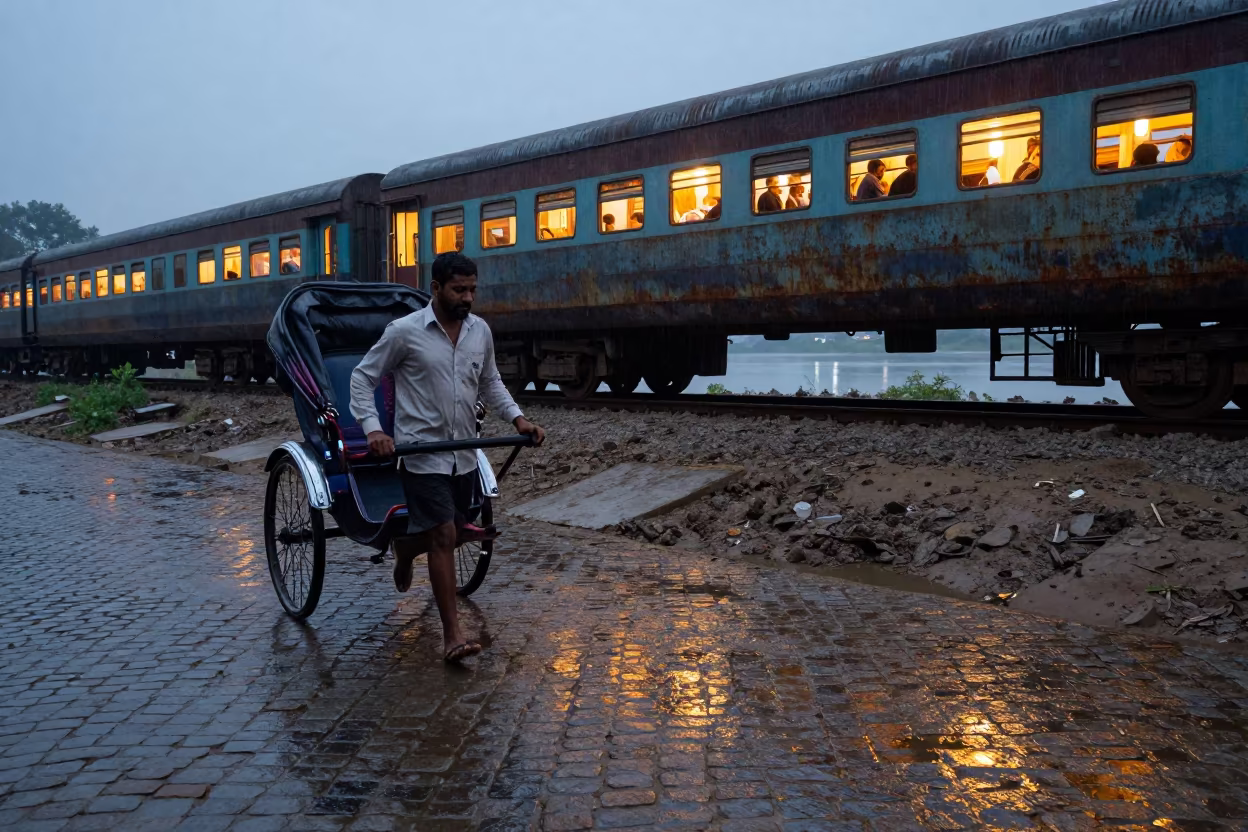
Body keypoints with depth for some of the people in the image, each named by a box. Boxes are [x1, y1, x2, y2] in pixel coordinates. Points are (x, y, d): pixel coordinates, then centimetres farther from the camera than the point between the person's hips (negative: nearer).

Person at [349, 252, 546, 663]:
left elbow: (490, 382, 18)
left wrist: (517, 417, 2)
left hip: (464, 454, 6)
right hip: (422, 454, -6)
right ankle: (452, 635, -1)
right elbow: (363, 377, -4)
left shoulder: (481, 331, 5)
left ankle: (404, 548, 50)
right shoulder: (404, 331, -10)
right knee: (444, 536, -11)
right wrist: (372, 428, -17)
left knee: (453, 533, 16)